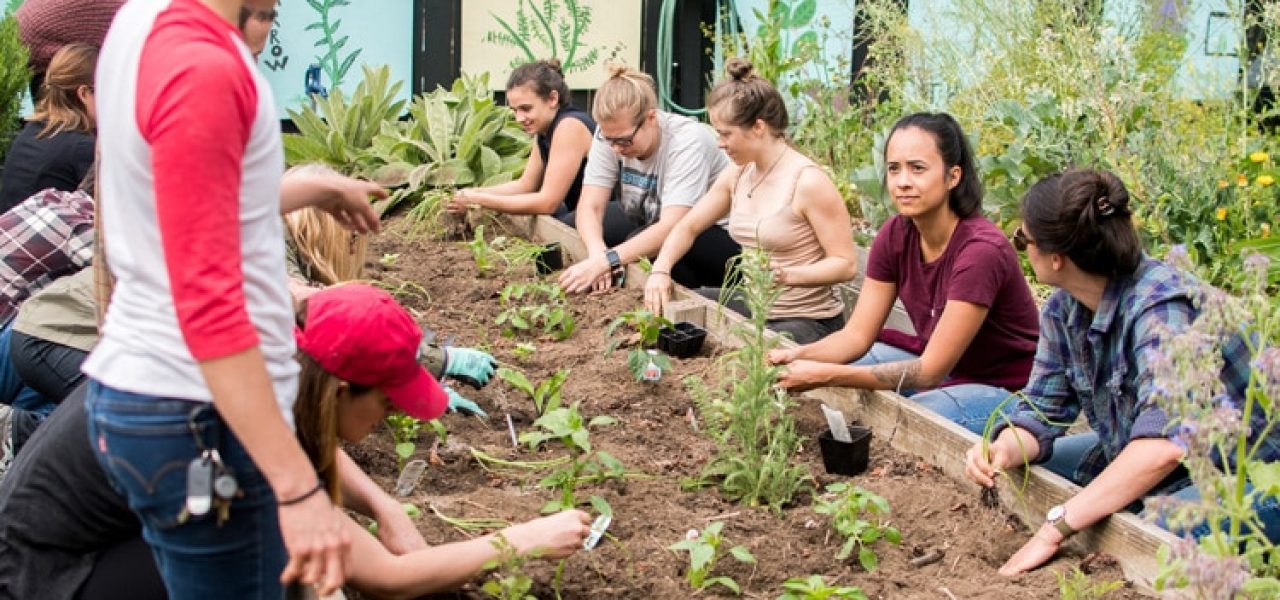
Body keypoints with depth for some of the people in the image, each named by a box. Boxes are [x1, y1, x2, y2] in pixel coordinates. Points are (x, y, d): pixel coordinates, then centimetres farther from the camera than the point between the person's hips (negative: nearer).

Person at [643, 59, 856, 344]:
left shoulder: (808, 181, -20)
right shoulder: (737, 174, 3)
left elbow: (846, 264, -18)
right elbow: (687, 227, 13)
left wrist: (786, 275, -33)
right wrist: (660, 270, -6)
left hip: (808, 321, -8)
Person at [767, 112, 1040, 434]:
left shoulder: (981, 250, -28)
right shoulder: (895, 236, -6)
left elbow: (930, 370, -27)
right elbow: (857, 334, -4)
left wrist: (826, 375, -34)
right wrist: (797, 356, -25)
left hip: (1005, 389, -7)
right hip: (942, 368, 7)